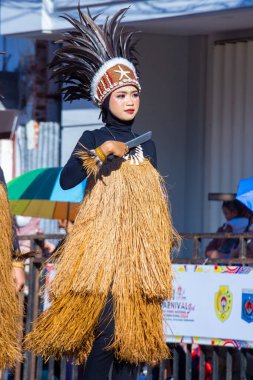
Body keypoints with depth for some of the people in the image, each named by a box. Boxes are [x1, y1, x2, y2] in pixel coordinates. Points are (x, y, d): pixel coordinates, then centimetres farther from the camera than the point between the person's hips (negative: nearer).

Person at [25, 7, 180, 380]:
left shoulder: (147, 145, 13)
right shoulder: (92, 139, 1)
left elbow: (156, 198, 16)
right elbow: (66, 180, -13)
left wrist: (166, 238, 11)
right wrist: (101, 153, -16)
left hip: (140, 248, 5)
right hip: (103, 245, -5)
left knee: (134, 330, 1)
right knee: (107, 325, -15)